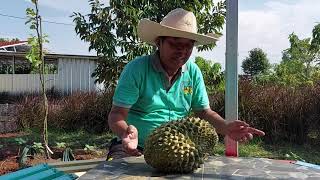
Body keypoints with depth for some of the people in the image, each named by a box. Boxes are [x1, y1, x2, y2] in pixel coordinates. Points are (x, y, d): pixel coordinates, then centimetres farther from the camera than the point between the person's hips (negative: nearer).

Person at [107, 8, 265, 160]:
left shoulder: (193, 72, 3)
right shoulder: (136, 69, -11)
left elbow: (204, 112, 9)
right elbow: (117, 114, -13)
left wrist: (226, 128, -12)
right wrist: (126, 131, -36)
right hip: (136, 148, -4)